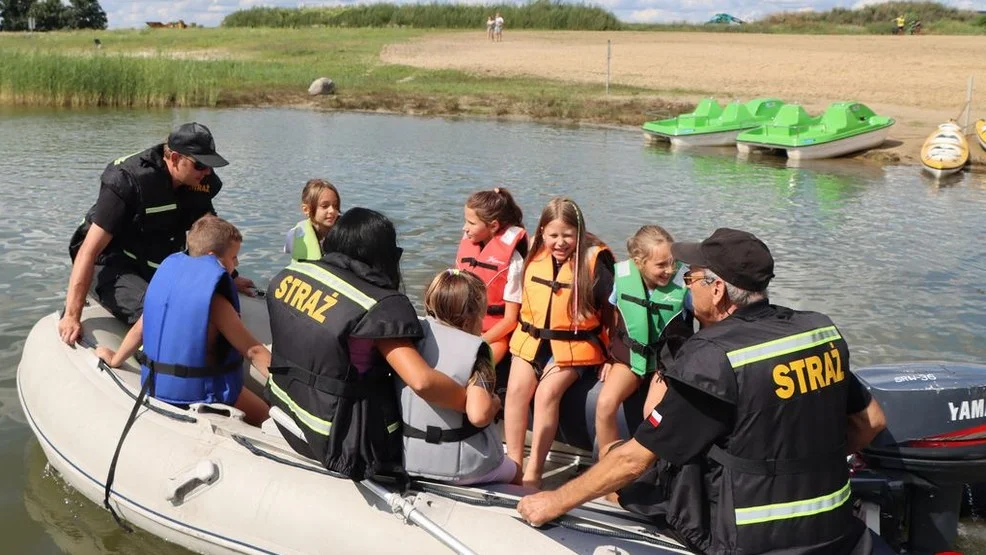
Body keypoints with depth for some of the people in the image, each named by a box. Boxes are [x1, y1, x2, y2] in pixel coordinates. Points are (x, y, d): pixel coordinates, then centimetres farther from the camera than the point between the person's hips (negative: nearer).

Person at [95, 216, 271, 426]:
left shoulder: (167, 272, 2)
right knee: (265, 416, 7)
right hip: (202, 394, -8)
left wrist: (114, 359, 25)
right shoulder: (215, 301, -20)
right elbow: (254, 351, -20)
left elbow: (139, 330, 10)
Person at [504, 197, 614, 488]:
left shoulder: (594, 260, -11)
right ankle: (512, 463, -7)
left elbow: (613, 307, -5)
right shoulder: (534, 255, 3)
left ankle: (534, 470, -15)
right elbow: (523, 298, 20)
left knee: (547, 392, -23)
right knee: (516, 388, -16)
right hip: (531, 339, 5)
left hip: (572, 346, -4)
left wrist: (612, 353, -4)